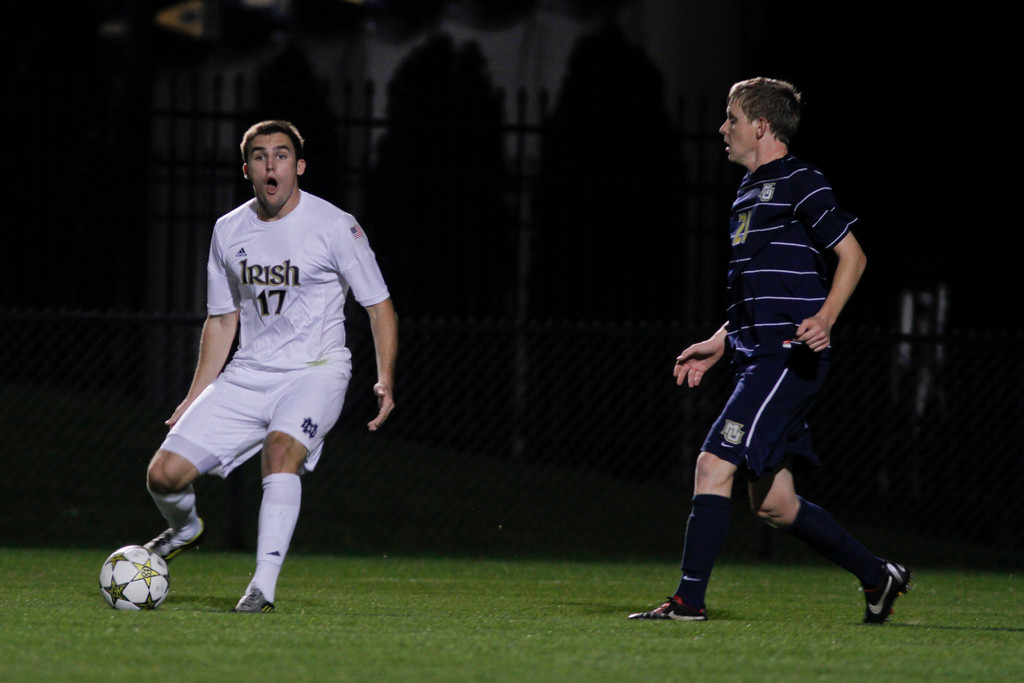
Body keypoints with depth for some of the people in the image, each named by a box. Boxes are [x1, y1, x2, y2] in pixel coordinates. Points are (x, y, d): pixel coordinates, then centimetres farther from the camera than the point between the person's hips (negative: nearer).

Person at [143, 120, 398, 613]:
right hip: (246, 376, 4)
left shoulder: (336, 227, -7)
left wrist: (385, 381, -13)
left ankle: (264, 587, -36)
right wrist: (196, 399, 15)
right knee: (165, 473, -8)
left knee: (281, 449, -36)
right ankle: (185, 529, 28)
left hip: (316, 372, -4)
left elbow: (379, 306, -1)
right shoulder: (228, 231, 7)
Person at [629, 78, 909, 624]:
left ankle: (689, 599, -14)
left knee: (714, 464, -16)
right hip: (757, 356, 10)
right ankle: (877, 576, 20)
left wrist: (825, 318, -22)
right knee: (772, 502, 8)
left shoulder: (799, 183, -6)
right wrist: (719, 344, 22)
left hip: (789, 356, -10)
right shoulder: (751, 190, 22)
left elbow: (853, 255, -8)